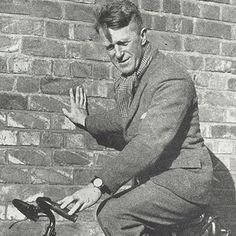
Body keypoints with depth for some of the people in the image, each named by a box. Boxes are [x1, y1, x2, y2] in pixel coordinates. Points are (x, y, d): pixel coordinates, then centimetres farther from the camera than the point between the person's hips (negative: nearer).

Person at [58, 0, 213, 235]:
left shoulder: (172, 80, -20)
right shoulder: (124, 80, 10)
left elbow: (150, 144, -31)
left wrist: (99, 184, -36)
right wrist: (87, 122, 42)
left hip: (182, 182, -9)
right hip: (150, 180, 9)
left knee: (112, 213, -25)